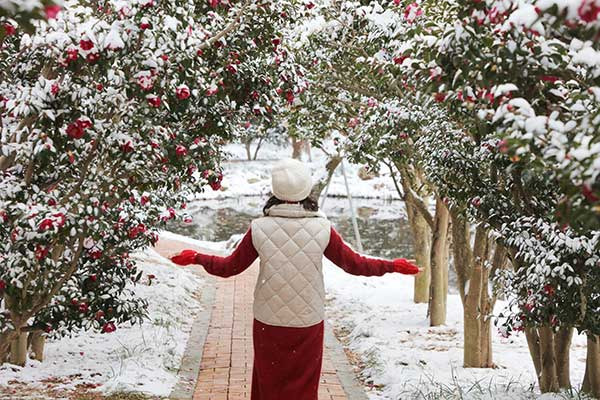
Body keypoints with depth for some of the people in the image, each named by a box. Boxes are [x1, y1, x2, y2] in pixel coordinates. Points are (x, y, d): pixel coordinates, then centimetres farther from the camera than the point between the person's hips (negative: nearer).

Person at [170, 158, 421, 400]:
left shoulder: (259, 228, -9)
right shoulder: (322, 229, -9)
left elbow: (229, 267, 0)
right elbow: (354, 264, -1)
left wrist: (195, 258, 17)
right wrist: (393, 266, 13)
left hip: (268, 322, 0)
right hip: (308, 322, 0)